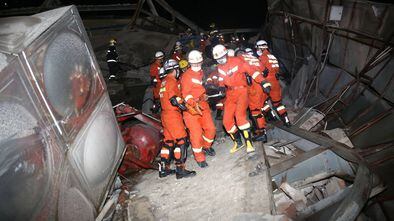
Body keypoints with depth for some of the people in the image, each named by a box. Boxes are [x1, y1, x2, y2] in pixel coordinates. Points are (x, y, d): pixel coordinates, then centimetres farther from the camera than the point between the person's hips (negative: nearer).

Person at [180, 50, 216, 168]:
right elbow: (185, 93, -19)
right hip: (190, 107, -6)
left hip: (202, 105, 6)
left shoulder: (202, 73, 14)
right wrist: (194, 104, -31)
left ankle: (206, 146, 34)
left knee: (211, 129, 3)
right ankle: (199, 157, 10)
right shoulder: (186, 75, -9)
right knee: (196, 133, -8)